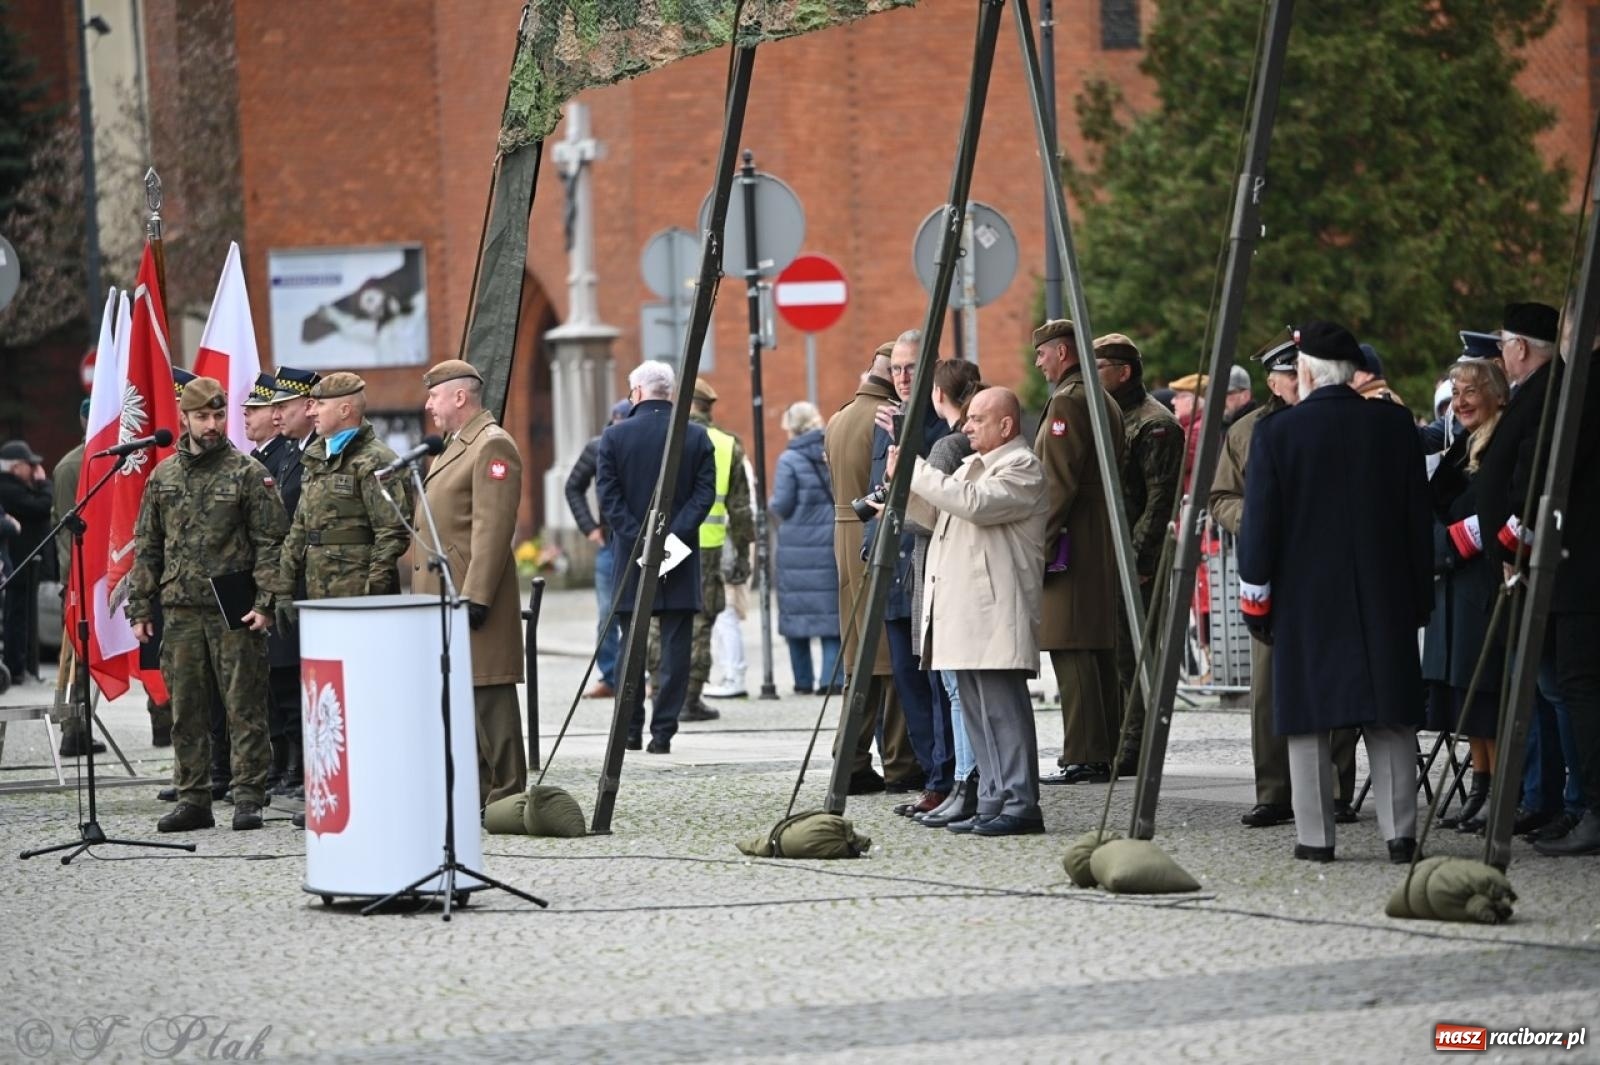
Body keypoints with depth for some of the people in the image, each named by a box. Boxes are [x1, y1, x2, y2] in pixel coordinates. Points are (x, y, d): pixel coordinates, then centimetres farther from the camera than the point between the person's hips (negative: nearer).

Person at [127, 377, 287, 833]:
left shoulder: (249, 474, -1)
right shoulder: (163, 477, 11)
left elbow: (270, 544, -4)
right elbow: (146, 547, 14)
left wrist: (265, 602, -13)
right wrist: (139, 607, 9)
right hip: (181, 610, 4)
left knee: (244, 708, -2)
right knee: (187, 710, 7)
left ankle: (248, 799, 2)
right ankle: (193, 799, 14)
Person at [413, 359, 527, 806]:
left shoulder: (492, 446, -11)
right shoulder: (453, 447, 21)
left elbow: (492, 530, -19)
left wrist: (475, 598, -23)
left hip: (471, 599, -10)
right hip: (441, 597, 10)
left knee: (489, 700, -7)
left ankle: (505, 798, -4)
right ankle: (472, 794, 16)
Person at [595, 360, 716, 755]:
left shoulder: (614, 437, -2)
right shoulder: (697, 437, 0)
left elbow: (609, 497, -7)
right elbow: (704, 494, -6)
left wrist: (639, 541, -9)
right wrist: (673, 537, -10)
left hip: (632, 559, 0)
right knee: (675, 646, 2)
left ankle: (630, 730, 14)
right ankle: (662, 732, -3)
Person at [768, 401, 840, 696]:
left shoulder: (790, 460, -9)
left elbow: (781, 507, -9)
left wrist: (772, 503, 12)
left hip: (797, 549, -3)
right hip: (834, 546, 3)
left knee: (797, 611, 7)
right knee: (833, 611, 4)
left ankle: (804, 680, 9)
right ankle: (832, 677, -6)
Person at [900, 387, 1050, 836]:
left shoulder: (1023, 467, -6)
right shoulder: (970, 466, 25)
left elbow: (974, 503, -20)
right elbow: (935, 516, 29)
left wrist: (917, 471, -13)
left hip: (996, 612, -10)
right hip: (962, 613, 10)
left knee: (1002, 707, -12)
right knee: (976, 711, 8)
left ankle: (1020, 804, -12)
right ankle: (992, 800, 11)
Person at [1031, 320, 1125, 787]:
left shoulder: (1067, 402, -12)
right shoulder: (1107, 403, 17)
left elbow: (1058, 482, -18)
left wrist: (1041, 546, -16)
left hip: (1070, 543, -10)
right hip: (1104, 546, 10)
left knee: (1071, 651, -10)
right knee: (1100, 648, 11)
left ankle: (1083, 756, -13)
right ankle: (1106, 753, 13)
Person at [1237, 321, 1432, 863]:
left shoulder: (1275, 433, -8)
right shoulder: (1395, 425, 0)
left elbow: (1259, 524, -6)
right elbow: (1419, 517, 5)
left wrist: (1255, 600, 2)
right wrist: (1420, 593, 13)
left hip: (1303, 598, -2)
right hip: (1384, 596, 2)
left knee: (1307, 721, 4)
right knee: (1390, 720, 6)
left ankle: (1315, 835, 3)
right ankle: (1400, 833, 4)